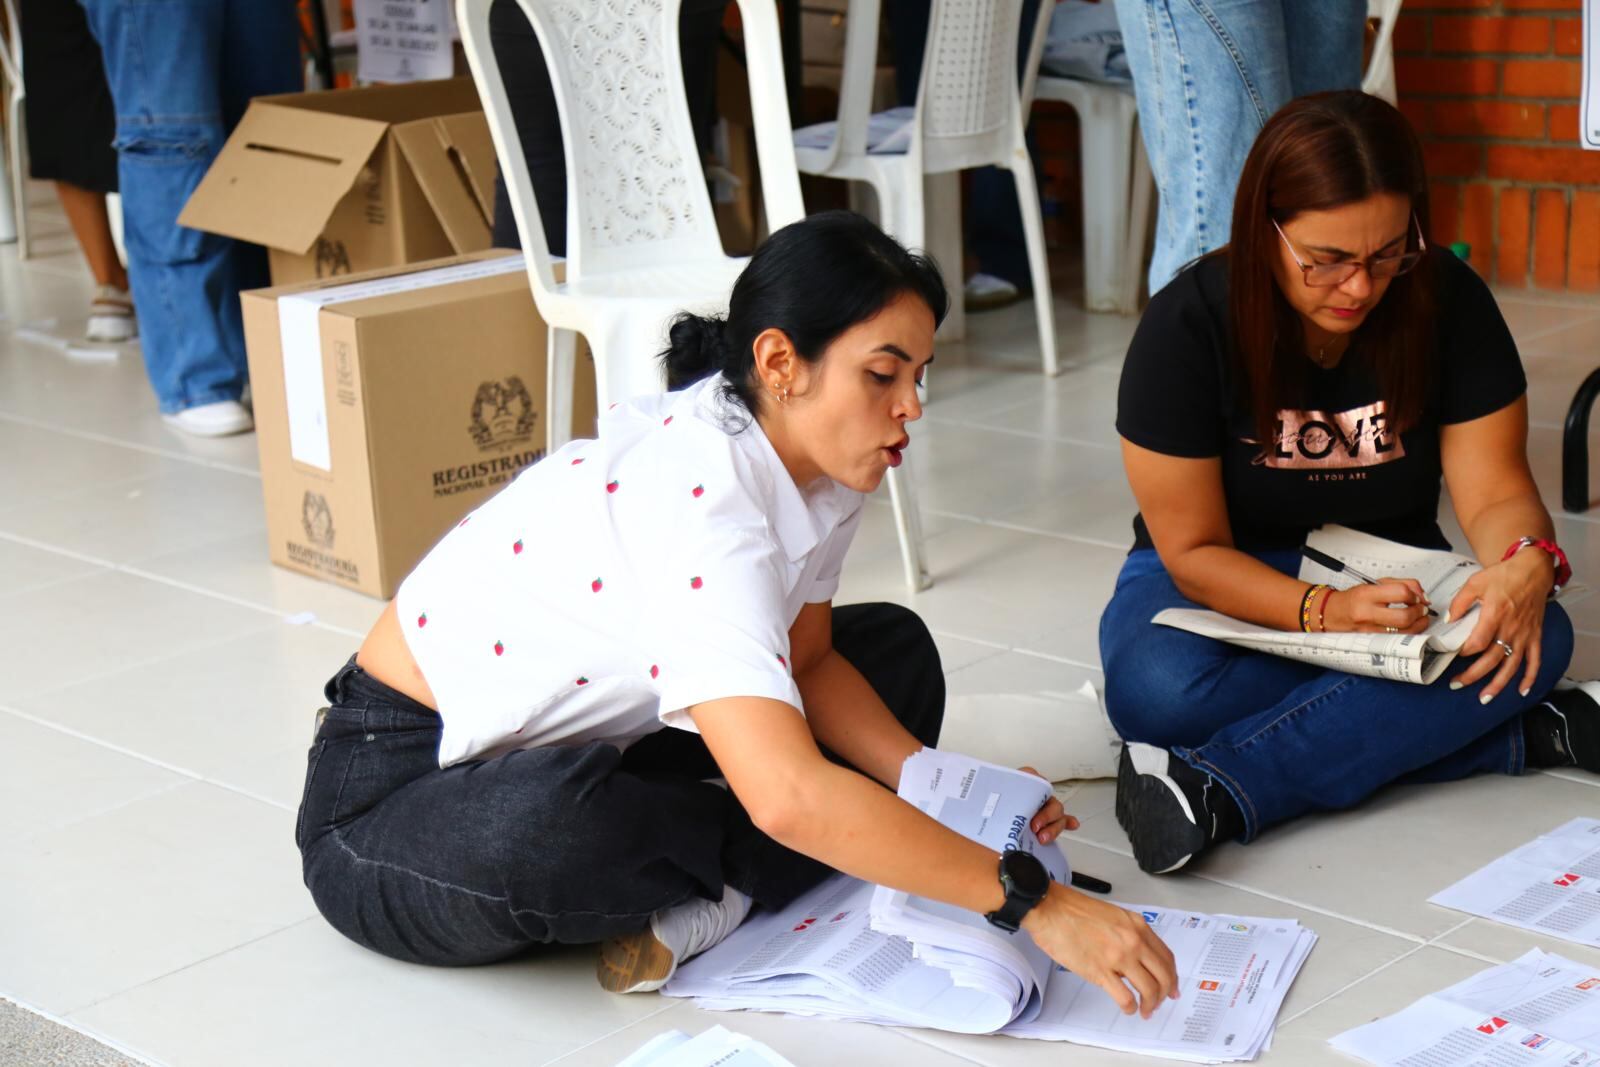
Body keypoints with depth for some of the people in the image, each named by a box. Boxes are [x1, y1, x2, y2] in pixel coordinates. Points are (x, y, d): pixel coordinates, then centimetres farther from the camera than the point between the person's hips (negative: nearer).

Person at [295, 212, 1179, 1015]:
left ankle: (698, 911, -13)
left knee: (896, 650, 5)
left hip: (587, 751, 9)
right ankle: (758, 878, -11)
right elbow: (786, 796, -44)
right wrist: (1033, 903, -40)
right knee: (540, 828, -44)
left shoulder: (816, 454, -8)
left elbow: (806, 663, 5)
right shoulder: (698, 496, -35)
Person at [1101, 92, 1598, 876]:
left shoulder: (1449, 303, -10)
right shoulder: (1186, 327, -18)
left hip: (1390, 574, 2)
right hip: (1225, 584, -2)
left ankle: (1220, 789, -41)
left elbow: (1495, 493, -8)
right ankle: (1505, 733, -30)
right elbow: (1193, 552, -17)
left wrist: (1529, 563, -34)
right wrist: (1325, 613, -35)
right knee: (1156, 688, -37)